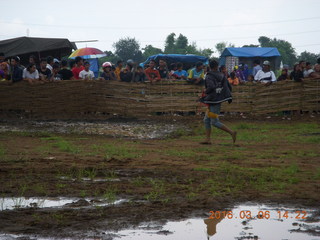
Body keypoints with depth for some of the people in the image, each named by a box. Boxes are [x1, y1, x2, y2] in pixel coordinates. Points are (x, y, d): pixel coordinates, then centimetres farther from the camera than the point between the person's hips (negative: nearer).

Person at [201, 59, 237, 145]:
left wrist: (206, 91, -9)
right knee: (206, 120, 15)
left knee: (215, 122, -4)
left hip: (214, 101, -8)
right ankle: (208, 139, 13)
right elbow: (229, 87, 9)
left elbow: (211, 87, -29)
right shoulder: (222, 76, 8)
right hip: (219, 99, 8)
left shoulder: (209, 77, -12)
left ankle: (232, 132, -9)